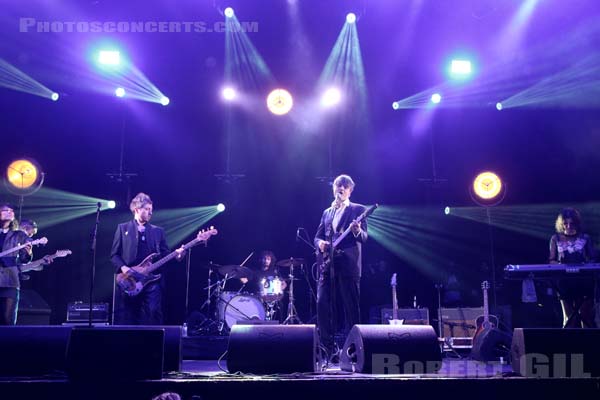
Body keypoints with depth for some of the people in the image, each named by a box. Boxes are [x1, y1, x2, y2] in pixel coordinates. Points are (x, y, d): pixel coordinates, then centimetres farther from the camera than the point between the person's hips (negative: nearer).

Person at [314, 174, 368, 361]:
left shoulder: (358, 210, 6)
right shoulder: (327, 213, 21)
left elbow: (364, 237, -3)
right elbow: (317, 236, 20)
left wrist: (358, 231, -26)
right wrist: (320, 243, -3)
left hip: (348, 264, -4)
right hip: (327, 264, 5)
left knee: (351, 308, -4)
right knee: (323, 305, -3)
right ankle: (328, 347, 5)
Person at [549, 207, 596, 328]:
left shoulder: (585, 238, 7)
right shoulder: (556, 239, 8)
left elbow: (592, 259, 9)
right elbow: (551, 260, 8)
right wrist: (559, 265, -13)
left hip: (584, 281, 0)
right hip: (564, 282, 0)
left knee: (587, 316, -4)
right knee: (569, 317, 2)